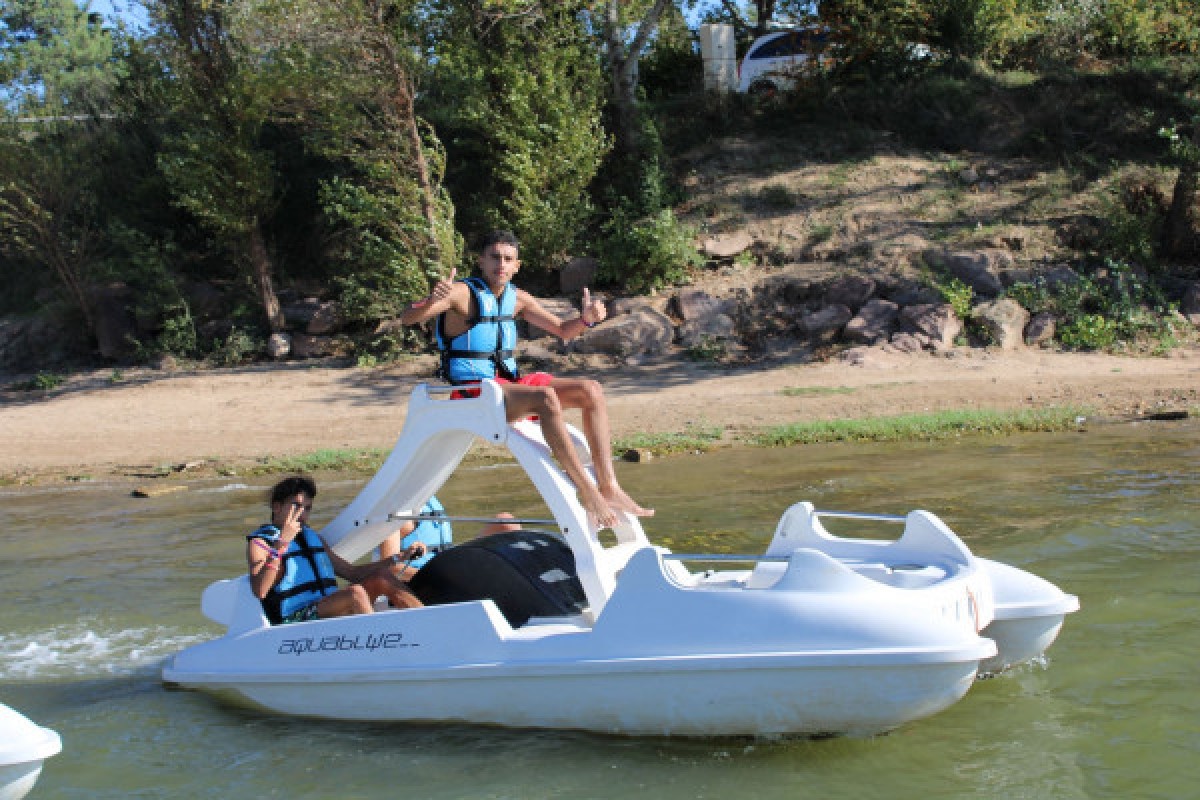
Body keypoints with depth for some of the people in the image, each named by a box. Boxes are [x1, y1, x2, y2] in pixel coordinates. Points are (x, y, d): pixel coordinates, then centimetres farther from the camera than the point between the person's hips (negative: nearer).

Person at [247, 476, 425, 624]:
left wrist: (399, 558, 18)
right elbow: (259, 591, -16)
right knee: (355, 593, -30)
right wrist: (280, 545, -22)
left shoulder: (312, 537, 25)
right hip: (296, 619, -7)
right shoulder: (260, 542, 3)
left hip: (328, 613, 8)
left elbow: (353, 573, 26)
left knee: (383, 579, -6)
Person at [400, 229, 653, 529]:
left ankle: (609, 488, -13)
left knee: (590, 390, -7)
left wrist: (586, 319, -6)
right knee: (545, 398, -34)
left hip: (508, 383, 8)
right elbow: (407, 318, -21)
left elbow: (563, 331, 16)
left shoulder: (517, 299, 11)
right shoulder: (462, 293, -9)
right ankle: (587, 494, -32)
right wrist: (432, 299, -43)